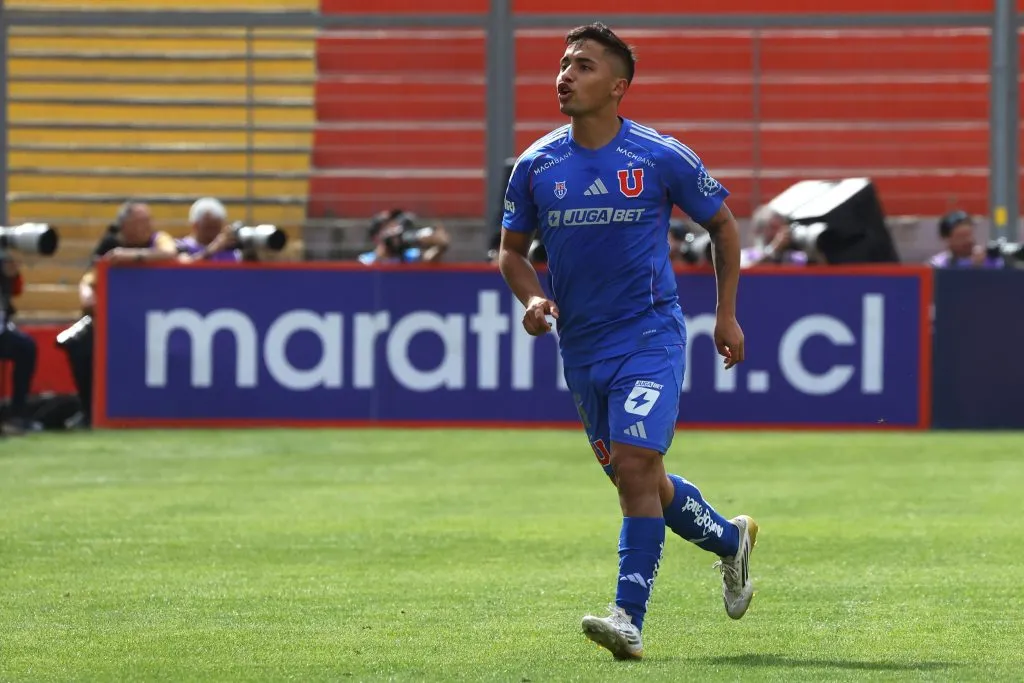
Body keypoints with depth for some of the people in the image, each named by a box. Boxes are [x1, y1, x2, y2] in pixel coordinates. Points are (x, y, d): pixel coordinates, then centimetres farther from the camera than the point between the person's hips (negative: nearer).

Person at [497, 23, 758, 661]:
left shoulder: (662, 158, -7)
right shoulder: (536, 165, 2)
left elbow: (724, 226, 7)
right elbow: (512, 249, 14)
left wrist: (727, 315, 6)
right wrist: (534, 298, -6)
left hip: (650, 337, -5)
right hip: (581, 347, 5)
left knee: (635, 466, -19)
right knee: (635, 480, 14)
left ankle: (630, 618, -18)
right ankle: (729, 539, 41)